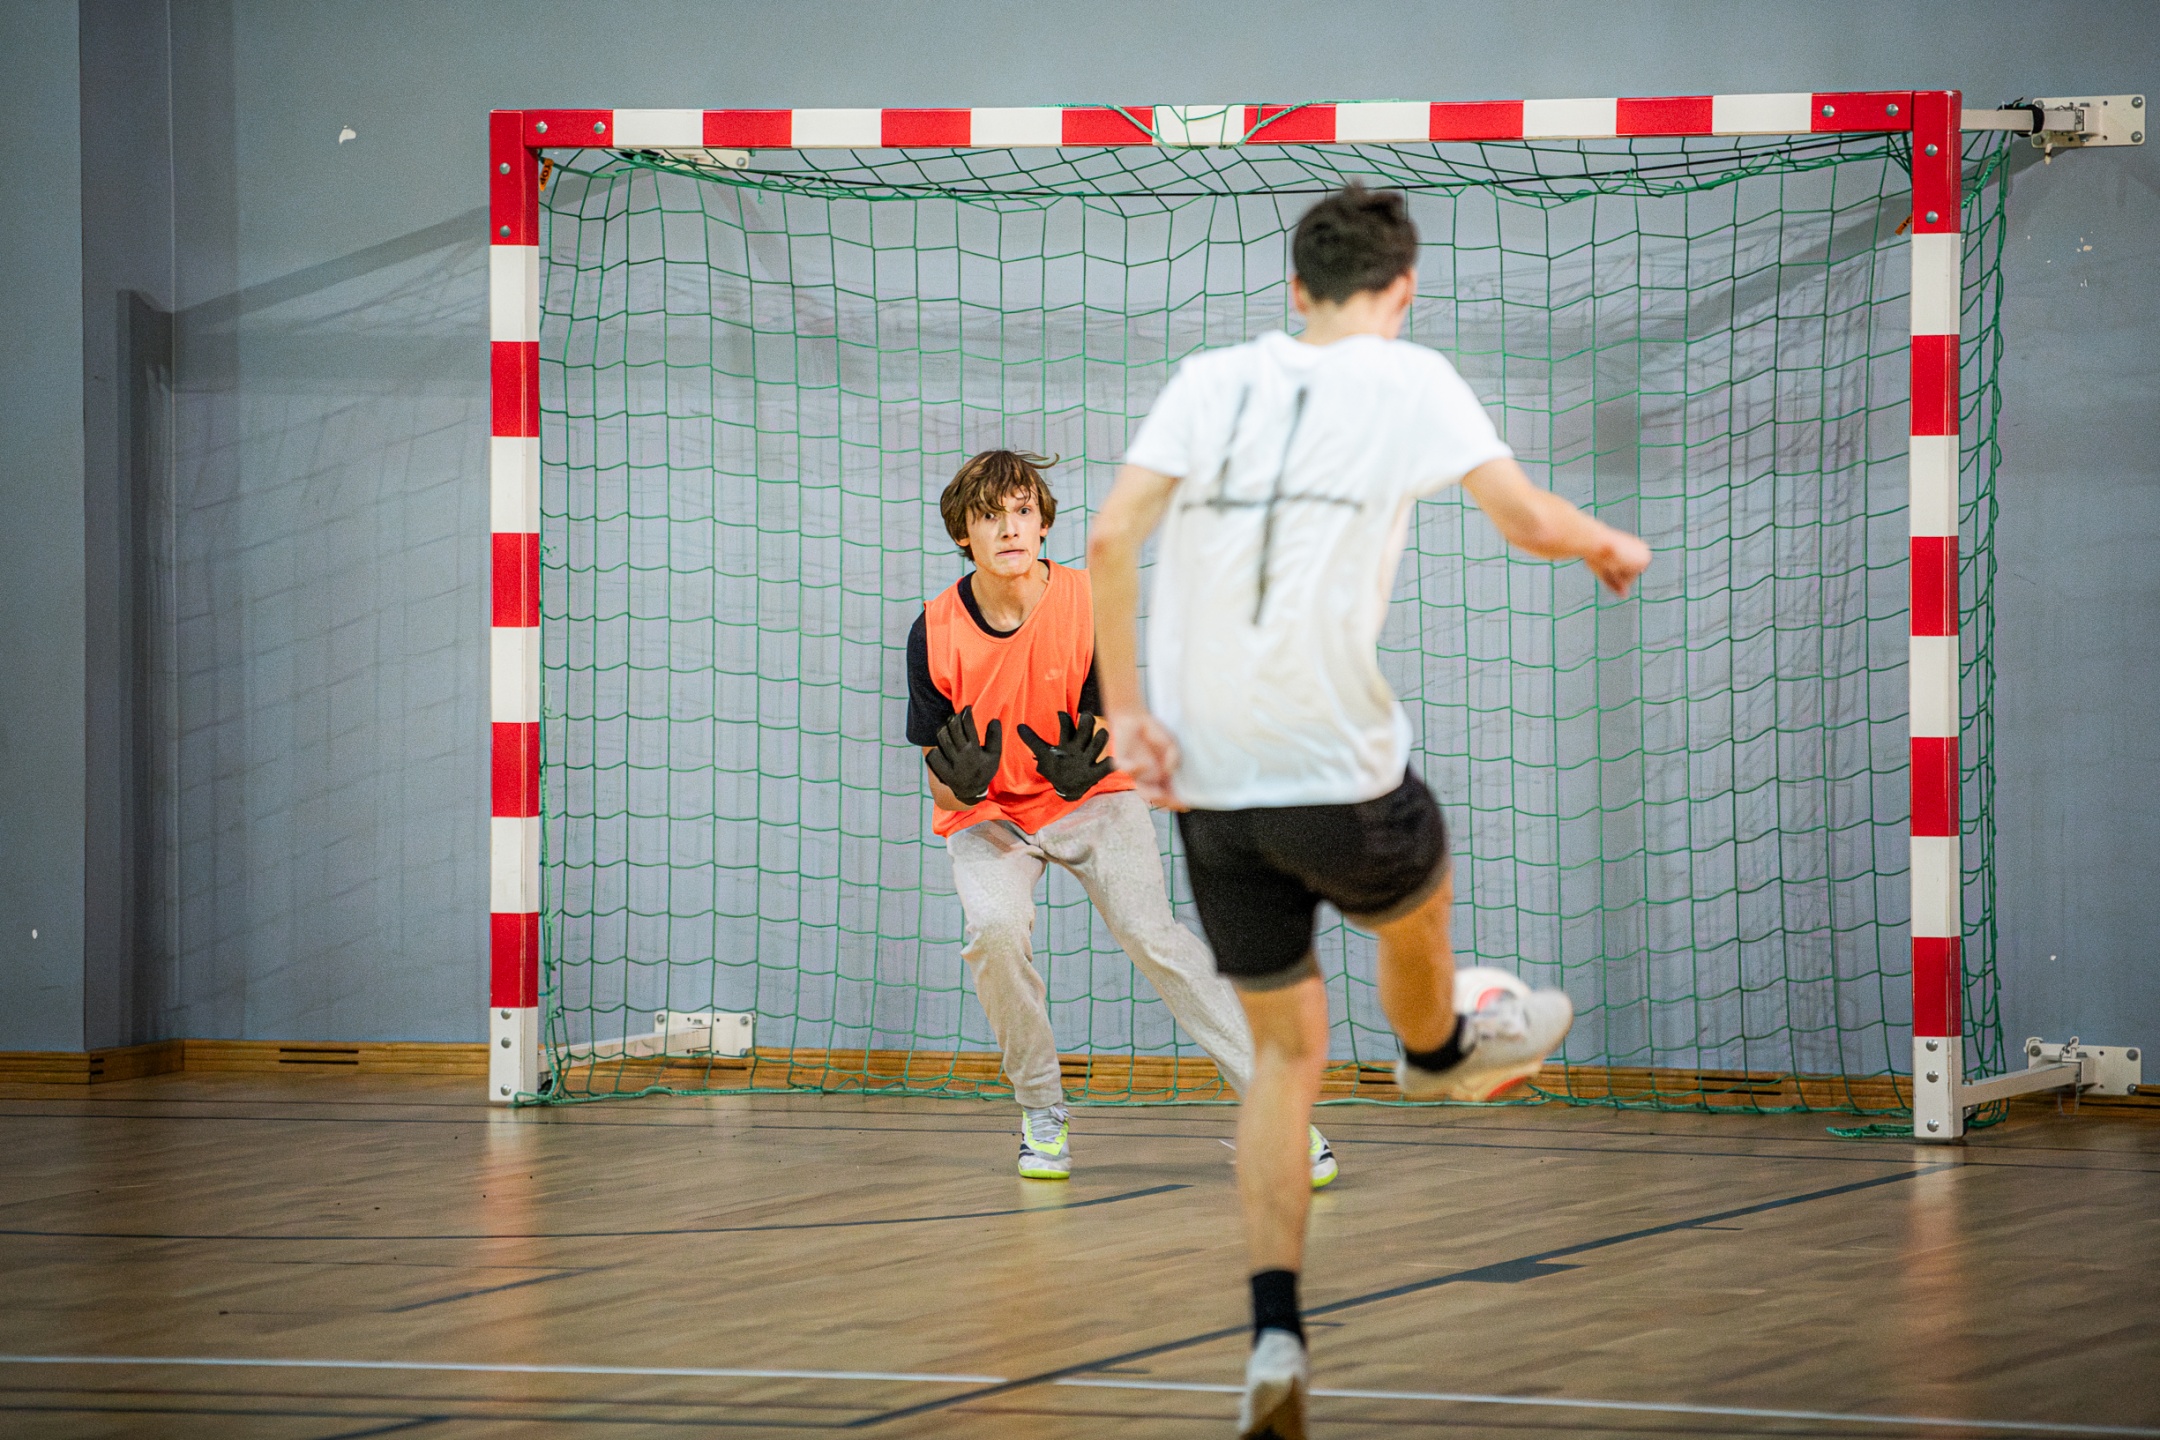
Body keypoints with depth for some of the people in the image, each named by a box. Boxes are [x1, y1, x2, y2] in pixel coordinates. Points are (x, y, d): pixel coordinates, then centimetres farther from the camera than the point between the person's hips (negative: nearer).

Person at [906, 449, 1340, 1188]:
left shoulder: (1090, 606, -16)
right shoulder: (935, 633, -15)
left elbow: (1114, 732, -10)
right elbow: (944, 794, -10)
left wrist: (1084, 771, -33)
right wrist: (960, 785, -34)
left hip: (1090, 798, 0)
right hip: (988, 814, 0)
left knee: (1151, 932, -20)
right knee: (995, 928, -28)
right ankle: (1042, 1113, -7)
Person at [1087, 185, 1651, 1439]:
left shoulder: (1211, 381, 8)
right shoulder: (1407, 378, -1)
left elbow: (1113, 536, -3)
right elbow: (1524, 516, -7)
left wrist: (1127, 710, -3)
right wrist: (1609, 547, 15)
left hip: (1208, 782, 4)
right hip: (1338, 768, -4)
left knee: (1286, 1050, 14)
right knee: (1417, 895, 32)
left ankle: (1276, 1336, 3)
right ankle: (1439, 1051, 62)